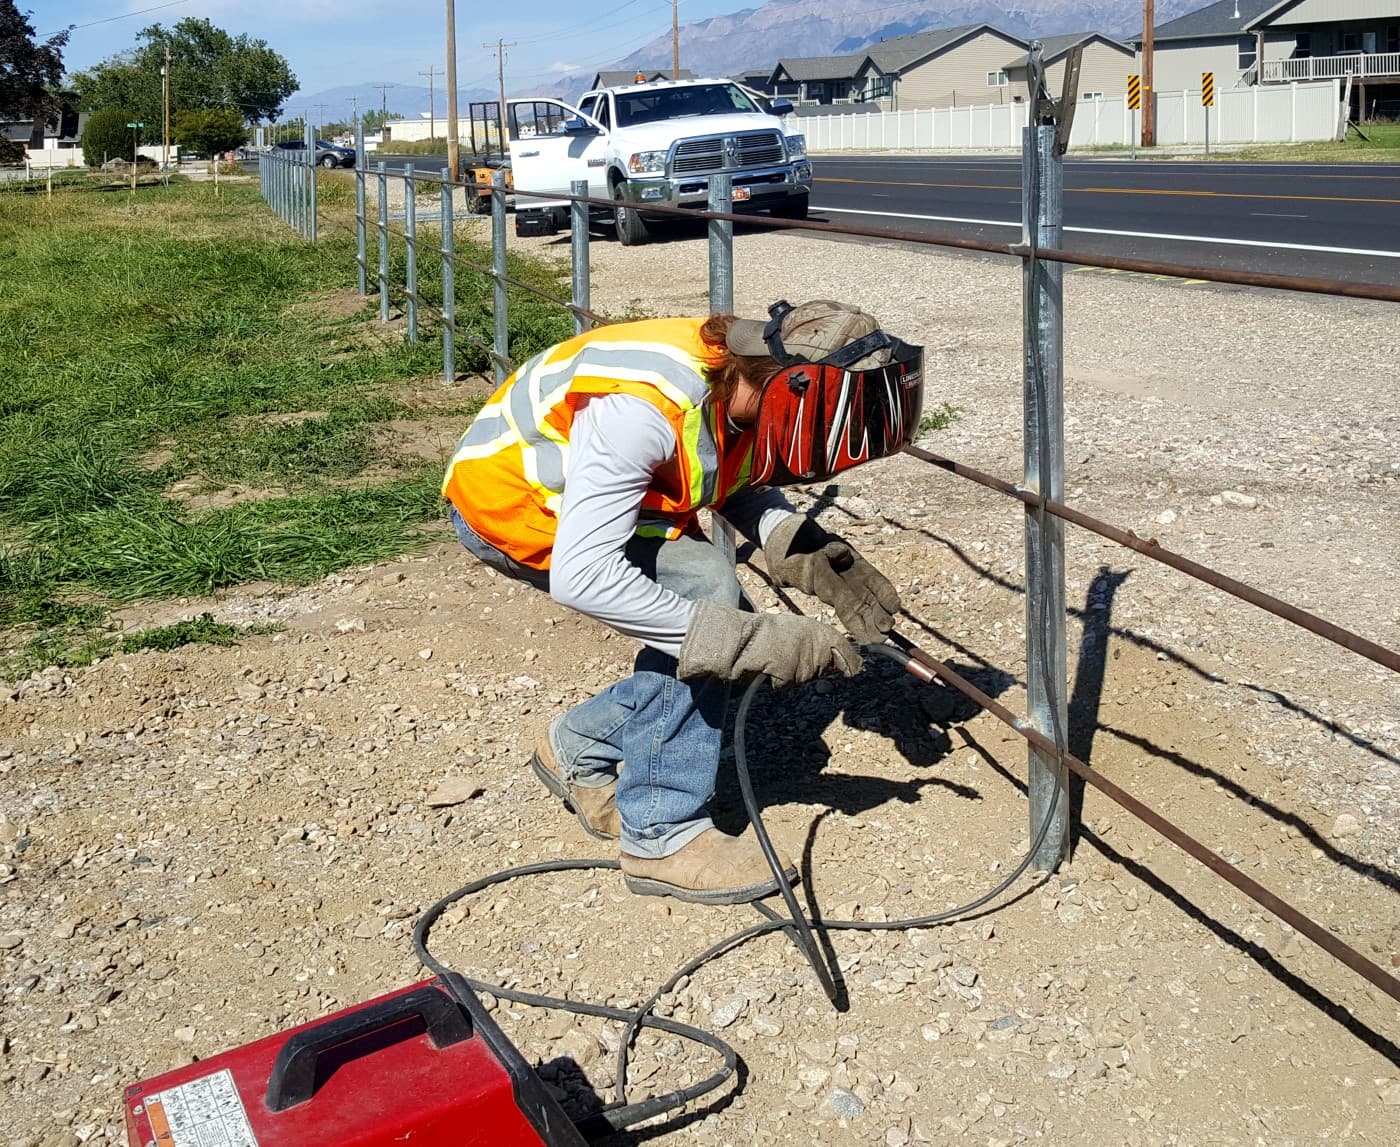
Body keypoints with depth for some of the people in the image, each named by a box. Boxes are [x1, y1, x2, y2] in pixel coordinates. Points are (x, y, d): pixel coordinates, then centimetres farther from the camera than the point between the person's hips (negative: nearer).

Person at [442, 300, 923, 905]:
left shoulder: (750, 378, -14)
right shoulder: (644, 406, -37)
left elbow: (740, 482, 6)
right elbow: (579, 576, -40)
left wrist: (806, 551, -15)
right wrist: (750, 638, -39)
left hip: (583, 489, 8)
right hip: (506, 497, -8)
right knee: (700, 590, -24)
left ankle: (581, 746, 18)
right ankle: (662, 836, -13)